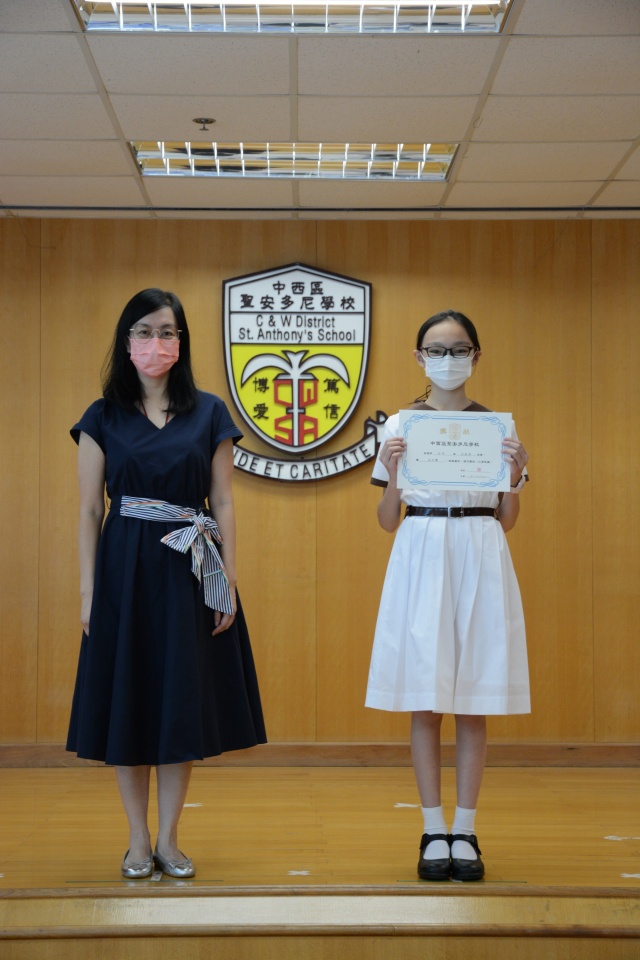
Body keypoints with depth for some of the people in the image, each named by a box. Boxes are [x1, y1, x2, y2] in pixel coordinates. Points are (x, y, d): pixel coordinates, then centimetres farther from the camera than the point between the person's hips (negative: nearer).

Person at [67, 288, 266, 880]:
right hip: (125, 569, 0)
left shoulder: (209, 414, 5)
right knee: (128, 702, 3)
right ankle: (138, 841, 15)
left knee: (183, 703, 3)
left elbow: (223, 504, 4)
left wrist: (230, 580, -2)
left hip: (190, 573, 1)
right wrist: (88, 590, -4)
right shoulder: (103, 418, 3)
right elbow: (90, 510, 2)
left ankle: (169, 839, 15)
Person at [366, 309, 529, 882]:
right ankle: (434, 832, 11)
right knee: (425, 702, 2)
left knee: (474, 704, 3)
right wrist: (393, 473, -11)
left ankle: (465, 831, 13)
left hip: (481, 562, 0)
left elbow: (507, 521, 8)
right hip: (421, 560, 0)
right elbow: (387, 522, 5)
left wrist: (514, 477, -9)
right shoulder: (399, 427, 5)